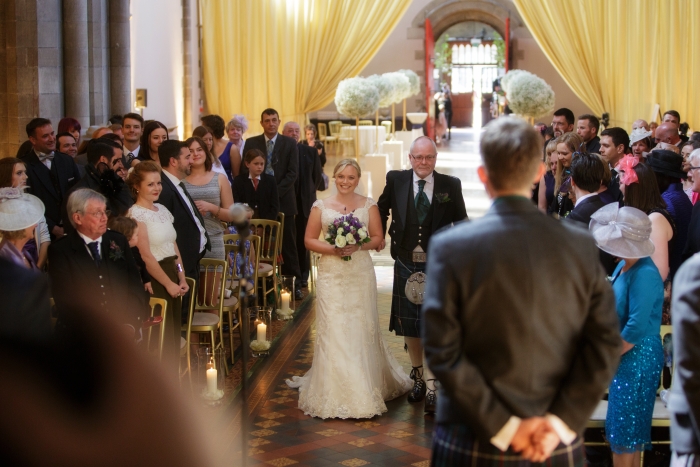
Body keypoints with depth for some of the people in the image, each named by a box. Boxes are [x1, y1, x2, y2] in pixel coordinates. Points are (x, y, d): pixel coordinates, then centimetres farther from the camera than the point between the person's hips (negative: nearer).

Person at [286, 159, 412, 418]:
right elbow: (309, 240, 4)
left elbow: (378, 238, 4)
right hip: (331, 274, 0)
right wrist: (332, 249, -12)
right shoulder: (321, 206, 4)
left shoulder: (368, 205, 5)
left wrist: (358, 246, -14)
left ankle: (364, 390, 14)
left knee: (361, 329, 2)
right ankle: (334, 392, 2)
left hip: (360, 274, 0)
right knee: (332, 331, -4)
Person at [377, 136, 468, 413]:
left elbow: (460, 223, 3)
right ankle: (418, 377, 31)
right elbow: (382, 210, 18)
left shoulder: (450, 185, -3)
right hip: (406, 263, 2)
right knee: (408, 325, 12)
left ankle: (431, 388, 0)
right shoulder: (395, 180, 0)